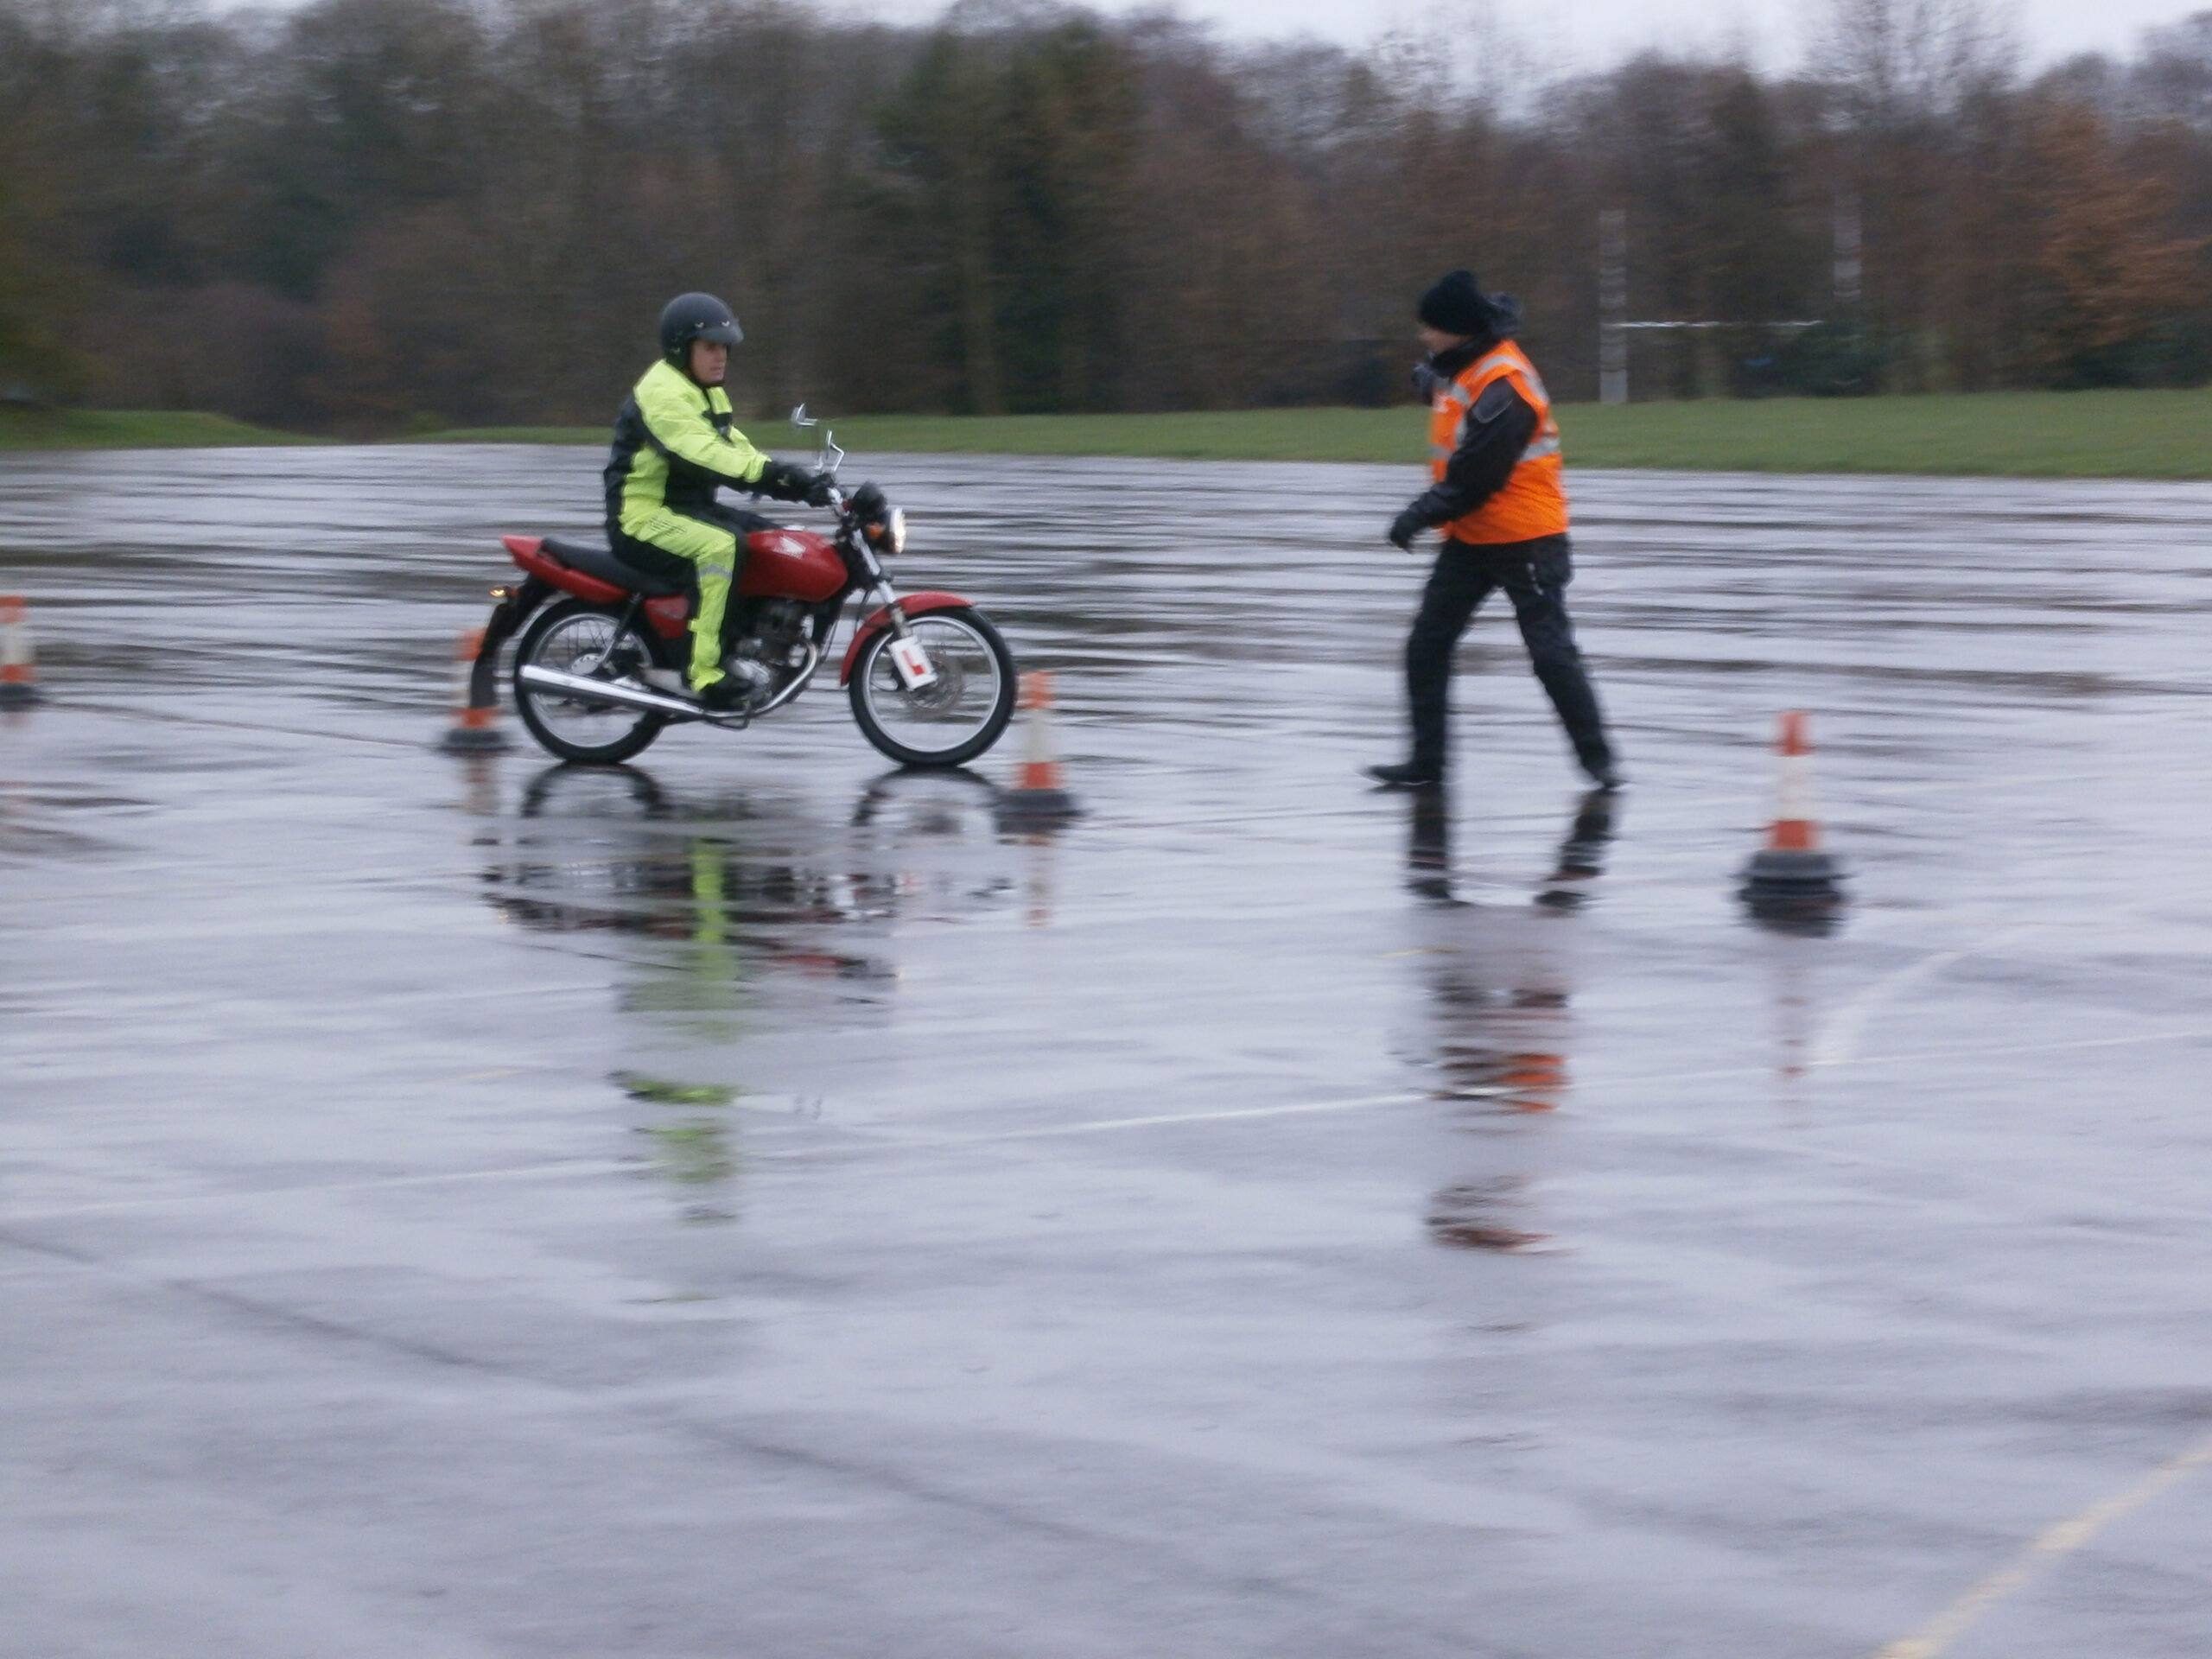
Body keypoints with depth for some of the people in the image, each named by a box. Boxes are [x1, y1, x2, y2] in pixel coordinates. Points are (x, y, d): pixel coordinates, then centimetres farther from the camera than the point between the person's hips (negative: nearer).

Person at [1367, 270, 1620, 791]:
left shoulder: (1502, 389, -25)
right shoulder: (1463, 365, 3)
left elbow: (1476, 479, -26)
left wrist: (1422, 514, -18)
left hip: (1525, 538, -9)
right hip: (1471, 537, 9)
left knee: (1550, 652, -7)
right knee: (1427, 645, 5)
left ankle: (1597, 757, 5)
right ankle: (1427, 760, 10)